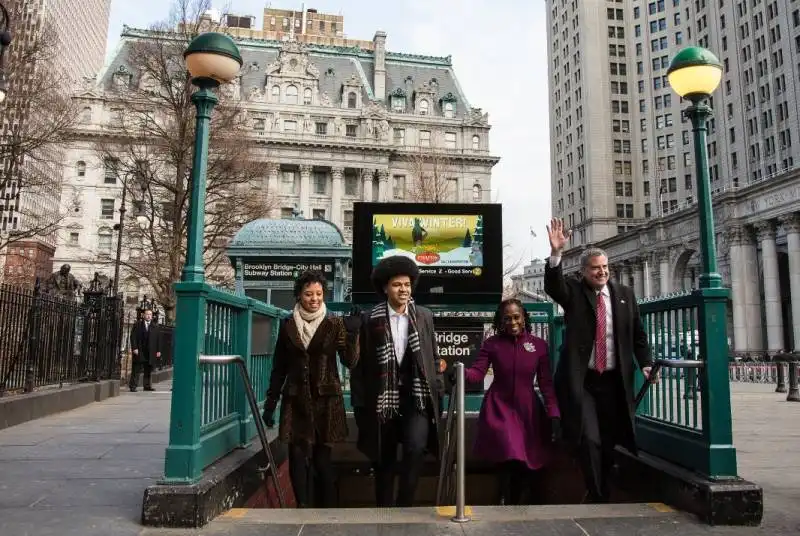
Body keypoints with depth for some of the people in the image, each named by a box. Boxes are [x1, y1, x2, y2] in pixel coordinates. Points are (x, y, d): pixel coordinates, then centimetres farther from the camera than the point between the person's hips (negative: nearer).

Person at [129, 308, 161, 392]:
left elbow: (159, 339, 10)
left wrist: (158, 350, 3)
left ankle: (147, 386, 13)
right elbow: (133, 337, -1)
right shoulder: (137, 324, 5)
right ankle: (133, 386, 3)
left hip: (151, 353, 3)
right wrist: (134, 348, -11)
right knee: (136, 370, -1)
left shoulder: (155, 326, 12)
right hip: (139, 351, -3)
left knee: (149, 370, 6)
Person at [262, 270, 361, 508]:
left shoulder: (334, 324, -1)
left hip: (326, 399, -2)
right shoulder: (288, 325, 5)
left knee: (322, 457, 3)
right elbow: (279, 368, 11)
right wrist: (270, 402, 10)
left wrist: (352, 335, -23)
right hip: (296, 400, 2)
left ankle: (326, 510, 18)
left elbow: (350, 361, -7)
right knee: (298, 458, 1)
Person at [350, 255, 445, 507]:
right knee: (383, 461, 10)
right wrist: (359, 403, -1)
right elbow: (360, 364, 0)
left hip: (416, 398, 1)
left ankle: (404, 504, 0)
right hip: (382, 400, 0)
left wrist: (438, 392, 5)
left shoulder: (424, 316, 5)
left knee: (416, 448, -20)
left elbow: (434, 357, 10)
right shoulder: (370, 319, -1)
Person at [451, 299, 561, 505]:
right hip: (499, 409, -2)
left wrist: (554, 414, -8)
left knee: (532, 466, 5)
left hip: (528, 410, 2)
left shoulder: (539, 345, -1)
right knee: (510, 459, -15)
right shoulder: (491, 343, -2)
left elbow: (546, 383, 0)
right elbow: (478, 372, -12)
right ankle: (505, 505, 8)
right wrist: (460, 373, -33)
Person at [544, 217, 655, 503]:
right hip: (580, 380, -3)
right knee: (589, 440, -8)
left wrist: (646, 364, -2)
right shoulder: (573, 291, 0)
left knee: (609, 441, 12)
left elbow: (638, 335, 11)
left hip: (613, 380, 3)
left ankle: (603, 491, 33)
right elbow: (552, 286, -22)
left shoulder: (625, 294, 7)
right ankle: (598, 497, 9)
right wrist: (556, 253, -37)